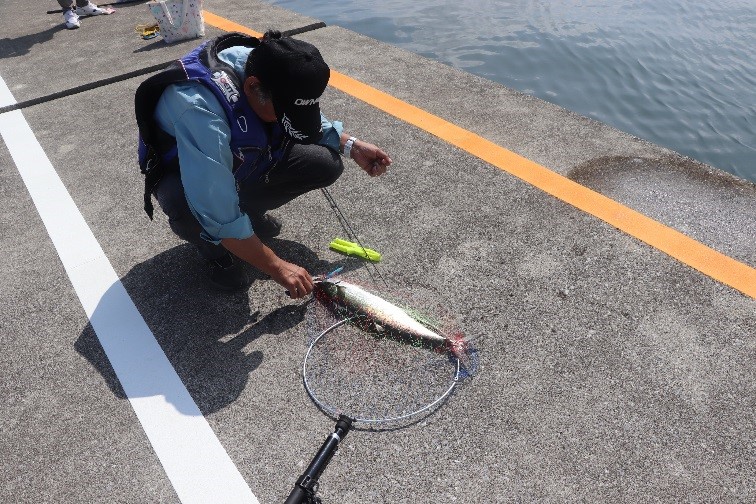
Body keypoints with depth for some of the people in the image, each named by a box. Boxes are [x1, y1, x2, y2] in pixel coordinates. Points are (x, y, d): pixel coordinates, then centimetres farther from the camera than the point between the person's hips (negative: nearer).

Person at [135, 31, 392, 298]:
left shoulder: (270, 68, -20)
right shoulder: (199, 108, -40)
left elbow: (308, 119, 3)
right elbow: (220, 215, -39)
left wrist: (352, 146, -9)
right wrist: (277, 267, -31)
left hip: (244, 160, 6)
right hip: (184, 173, -5)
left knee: (326, 163, -14)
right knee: (192, 214, -41)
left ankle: (249, 211, 8)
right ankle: (214, 246, -3)